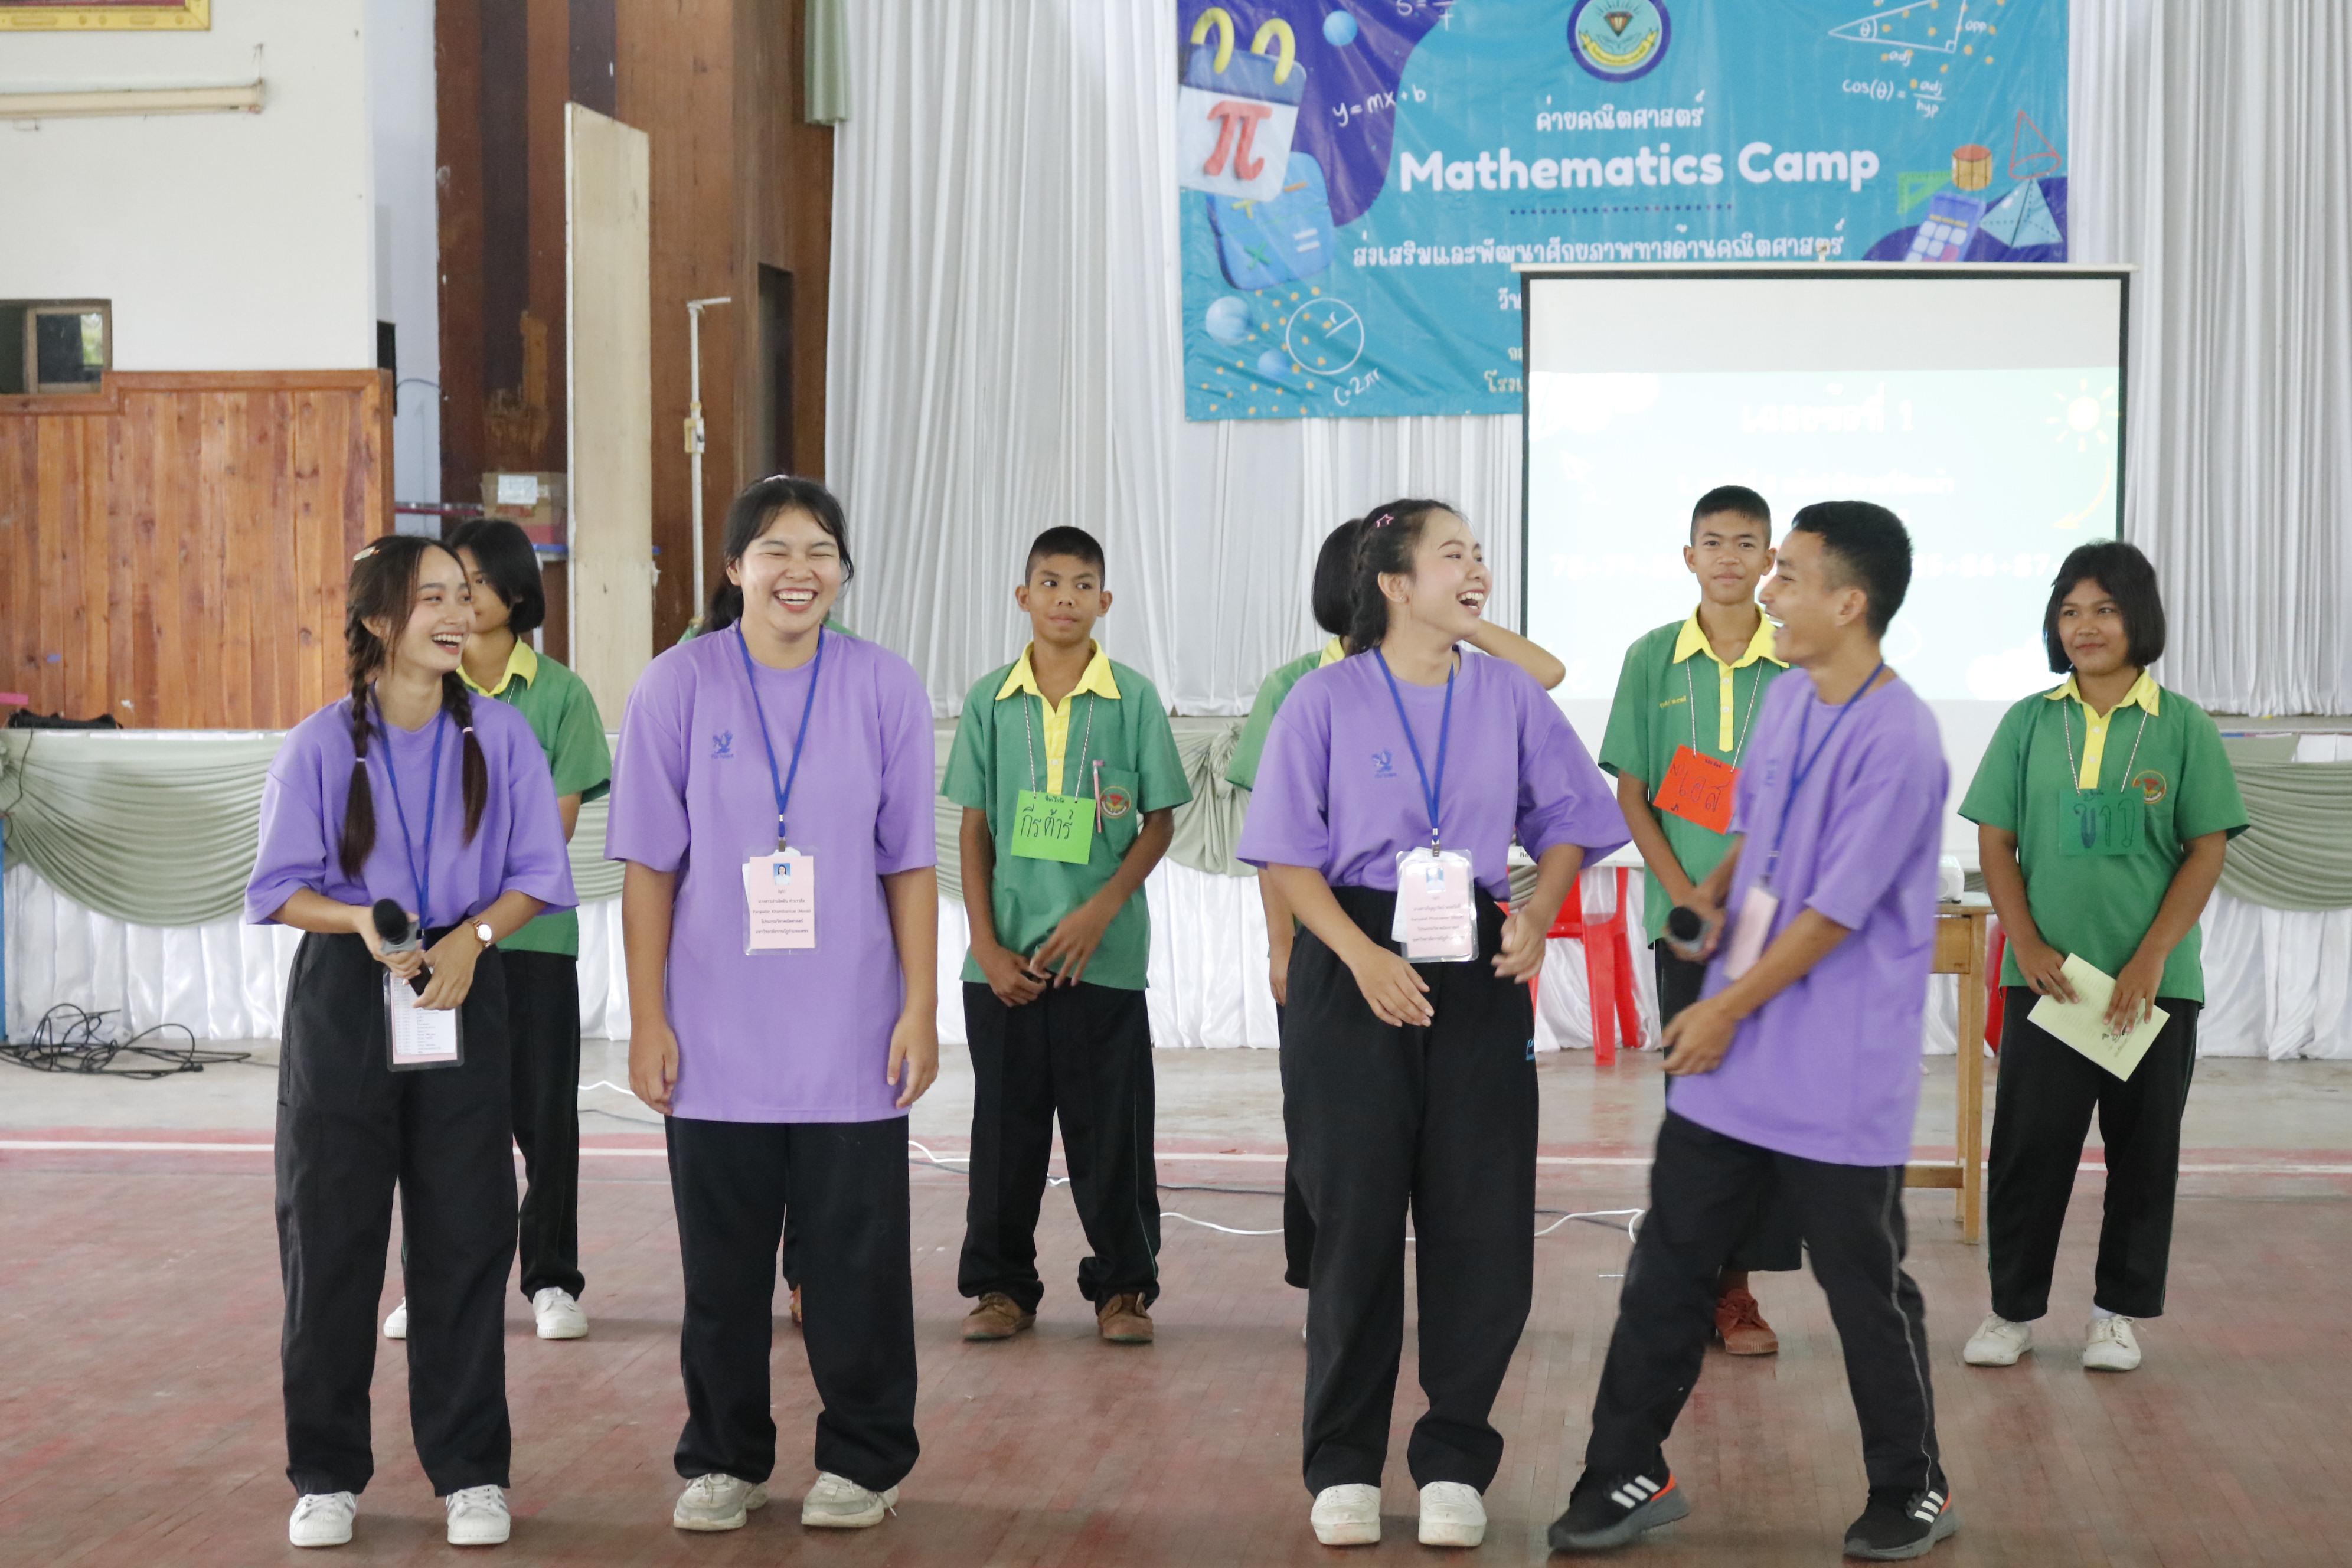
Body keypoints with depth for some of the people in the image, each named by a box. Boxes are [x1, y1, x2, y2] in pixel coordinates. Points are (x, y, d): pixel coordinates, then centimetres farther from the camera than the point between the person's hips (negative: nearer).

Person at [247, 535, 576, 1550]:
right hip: (342, 1001, -1)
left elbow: (535, 874, 3)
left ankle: (470, 1472, 12)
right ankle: (327, 1475, 14)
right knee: (330, 1237, 2)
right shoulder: (321, 744, -2)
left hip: (463, 1003, 1)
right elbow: (279, 887, -1)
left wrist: (472, 936, -14)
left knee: (465, 1238, 2)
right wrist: (363, 920, -19)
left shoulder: (498, 735, 2)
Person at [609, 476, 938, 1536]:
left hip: (851, 1039, 0)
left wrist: (921, 1007, -1)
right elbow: (649, 866, 0)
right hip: (716, 1039, 0)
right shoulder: (677, 687, -1)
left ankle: (860, 1464, 19)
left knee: (856, 1259, 5)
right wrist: (648, 1020, -2)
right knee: (723, 1262, 9)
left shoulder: (884, 689, 1)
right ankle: (723, 1462, 23)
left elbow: (909, 863, 4)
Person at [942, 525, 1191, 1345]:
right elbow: (974, 828, 6)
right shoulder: (990, 701, 4)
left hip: (1103, 955, -1)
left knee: (1111, 1126, 3)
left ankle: (1123, 1285, 15)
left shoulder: (1133, 699, 0)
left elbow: (1160, 822, 1)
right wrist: (987, 944, -2)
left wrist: (1100, 911, -11)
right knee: (1006, 1124, 7)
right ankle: (1001, 1285, 18)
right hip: (1006, 958, 2)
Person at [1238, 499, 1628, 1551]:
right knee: (1355, 1218, 2)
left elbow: (1567, 818, 12)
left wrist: (1538, 911, -7)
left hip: (1477, 975, 3)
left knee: (1483, 1222, 1)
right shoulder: (1328, 699, -2)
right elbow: (1285, 852, -4)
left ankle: (1453, 1463, 14)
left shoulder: (1510, 696, 6)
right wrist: (1362, 956, -15)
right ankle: (1345, 1466, 14)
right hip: (1354, 971, -2)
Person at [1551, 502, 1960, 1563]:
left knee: (1865, 1289, 6)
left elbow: (1834, 911, -19)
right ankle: (1629, 1475, 18)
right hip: (1733, 1055, 8)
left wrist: (1729, 1010, -12)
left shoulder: (1898, 741, -20)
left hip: (1837, 1081, -7)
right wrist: (1713, 893, 3)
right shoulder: (1786, 699, 6)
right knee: (1668, 1263, 9)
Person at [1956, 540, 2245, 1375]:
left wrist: (2150, 961, -11)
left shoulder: (2183, 726, 0)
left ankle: (2119, 1312, 19)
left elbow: (2207, 851, -2)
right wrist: (2028, 945, -8)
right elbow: (1996, 842, 5)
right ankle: (2013, 1309, 13)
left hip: (2153, 982, -1)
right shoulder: (2029, 723, 5)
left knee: (2144, 1148, 7)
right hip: (2046, 976, 1)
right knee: (2029, 1143, 2)